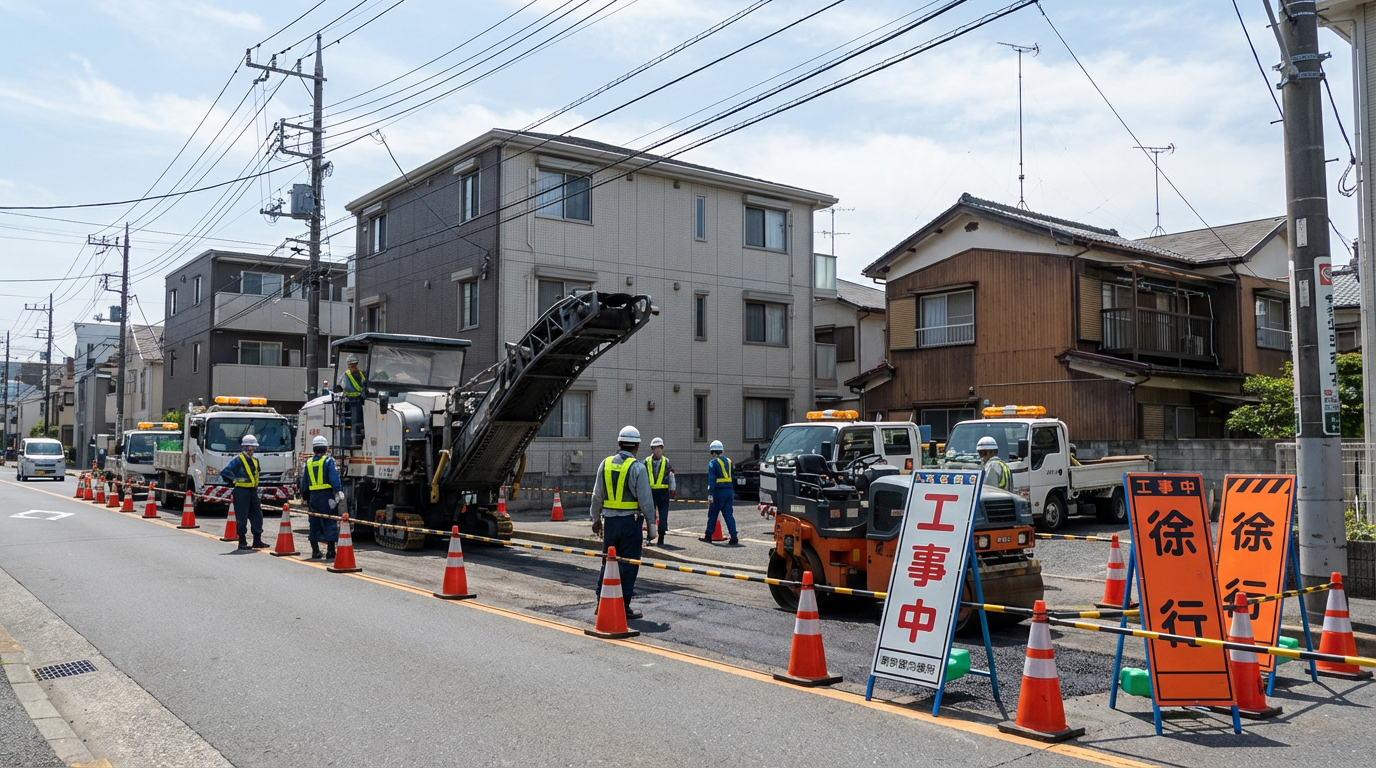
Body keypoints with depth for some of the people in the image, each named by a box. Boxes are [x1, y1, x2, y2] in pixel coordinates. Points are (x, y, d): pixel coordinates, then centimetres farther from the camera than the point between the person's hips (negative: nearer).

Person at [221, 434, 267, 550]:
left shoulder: (255, 461, 15)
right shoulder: (238, 460, -9)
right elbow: (224, 472, -17)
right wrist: (236, 479, -14)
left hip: (253, 492, 7)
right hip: (241, 492, -7)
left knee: (257, 516, 7)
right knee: (242, 518, -2)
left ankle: (257, 541, 14)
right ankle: (242, 542, 5)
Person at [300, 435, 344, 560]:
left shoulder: (308, 462, 12)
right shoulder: (329, 461, -4)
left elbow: (304, 483, 17)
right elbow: (334, 479, -16)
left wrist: (306, 499, 24)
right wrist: (338, 492, -20)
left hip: (313, 497, 5)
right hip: (327, 496, -5)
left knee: (314, 524, 11)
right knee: (330, 523, -3)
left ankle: (315, 551, 13)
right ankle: (330, 552, -6)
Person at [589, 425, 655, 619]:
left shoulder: (605, 464, 5)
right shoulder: (637, 467, -10)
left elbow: (597, 495, 9)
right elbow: (645, 499, -9)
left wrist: (596, 518, 20)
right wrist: (651, 523, 0)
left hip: (609, 520, 5)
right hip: (630, 521, -4)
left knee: (607, 562, 14)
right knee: (628, 564, 2)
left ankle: (602, 602, 19)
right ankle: (623, 607, 5)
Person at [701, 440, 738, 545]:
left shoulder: (712, 463, -5)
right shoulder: (728, 461, 14)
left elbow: (712, 479, -13)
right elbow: (731, 476, 15)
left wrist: (710, 493, -16)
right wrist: (733, 493, 18)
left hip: (719, 490, -5)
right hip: (729, 490, 5)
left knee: (712, 514, 7)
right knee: (729, 514, 4)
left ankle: (708, 535, 15)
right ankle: (734, 537, -5)